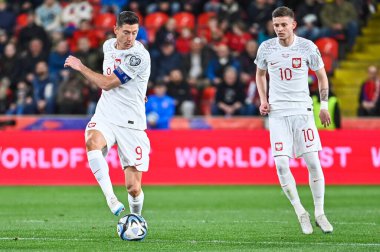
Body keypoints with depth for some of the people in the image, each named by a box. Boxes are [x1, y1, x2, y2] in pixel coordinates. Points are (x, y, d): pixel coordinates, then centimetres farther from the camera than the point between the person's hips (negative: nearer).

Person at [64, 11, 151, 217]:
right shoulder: (108, 45, 6)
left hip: (131, 123, -4)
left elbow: (107, 83, -15)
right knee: (92, 142, -34)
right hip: (105, 116, 4)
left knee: (133, 188, -5)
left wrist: (80, 67, -5)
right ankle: (110, 197, -33)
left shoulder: (139, 56, -16)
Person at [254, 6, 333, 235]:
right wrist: (263, 100, 6)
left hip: (302, 110, -1)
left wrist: (324, 104, 3)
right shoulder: (266, 48, 1)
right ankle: (301, 213, 4)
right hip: (277, 112, 1)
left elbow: (322, 75, 9)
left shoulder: (307, 47, -3)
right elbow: (260, 74, 19)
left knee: (313, 162, -5)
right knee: (281, 164, -10)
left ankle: (320, 214, 8)